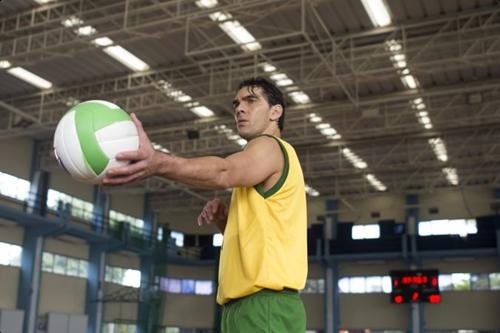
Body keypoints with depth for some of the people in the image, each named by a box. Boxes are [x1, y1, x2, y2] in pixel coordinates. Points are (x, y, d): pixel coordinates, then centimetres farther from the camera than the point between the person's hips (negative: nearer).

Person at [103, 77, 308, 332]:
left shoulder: (271, 147, -2)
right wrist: (223, 220, 5)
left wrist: (158, 162, -43)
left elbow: (223, 173, -27)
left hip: (265, 307, -10)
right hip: (244, 307, 10)